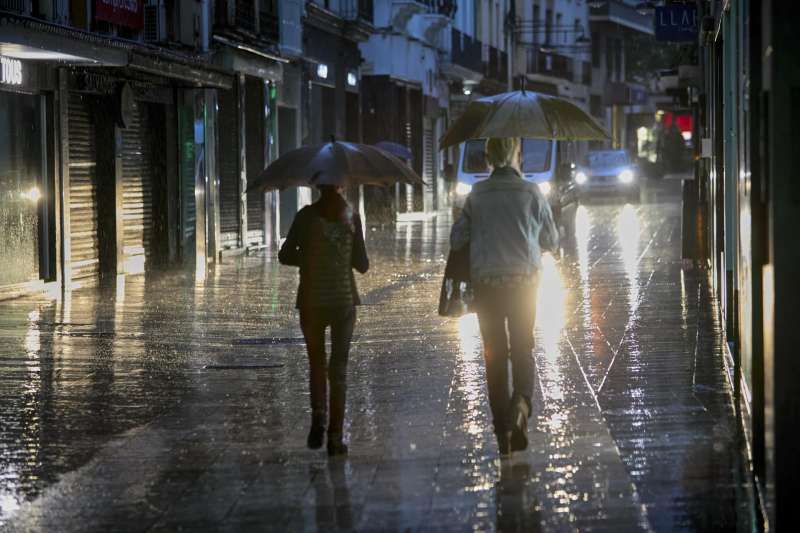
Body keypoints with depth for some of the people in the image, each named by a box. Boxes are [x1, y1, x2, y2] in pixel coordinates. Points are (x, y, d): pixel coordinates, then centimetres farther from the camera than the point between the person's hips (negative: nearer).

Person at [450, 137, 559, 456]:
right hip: (524, 279, -1)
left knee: (494, 354, 7)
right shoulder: (531, 192, -4)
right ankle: (521, 400, -19)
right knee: (522, 350, 10)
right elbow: (552, 242, 5)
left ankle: (502, 431, 6)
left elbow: (456, 239, 1)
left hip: (486, 283, 1)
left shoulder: (477, 194, -2)